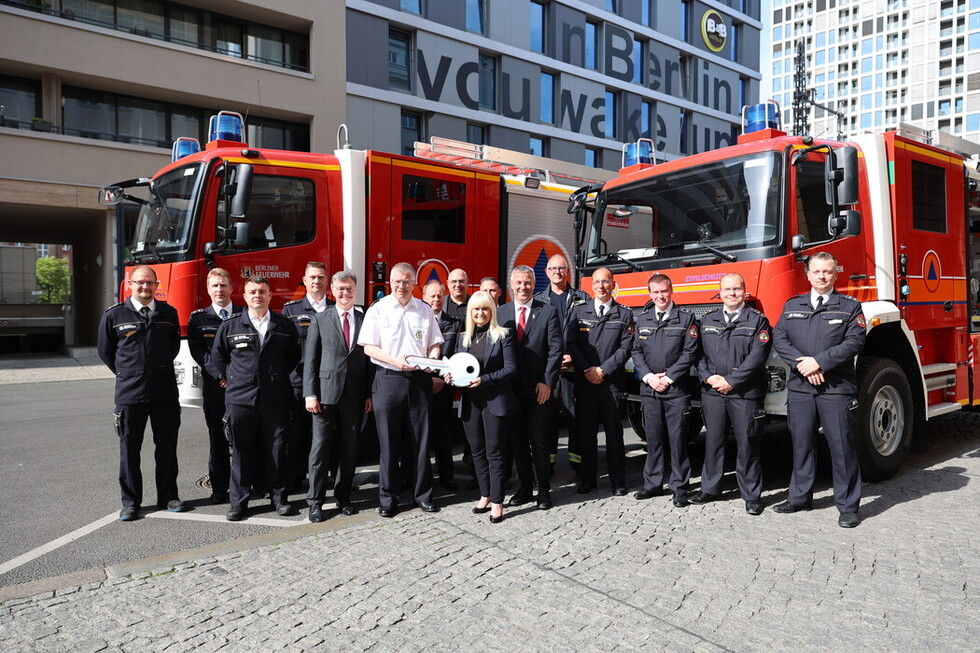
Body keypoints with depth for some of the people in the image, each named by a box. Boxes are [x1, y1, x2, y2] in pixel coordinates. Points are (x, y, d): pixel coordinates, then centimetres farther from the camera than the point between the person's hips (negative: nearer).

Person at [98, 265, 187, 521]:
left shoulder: (169, 313, 5)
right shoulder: (114, 315, -1)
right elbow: (105, 351, 9)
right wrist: (126, 375, 11)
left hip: (165, 392, 2)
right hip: (129, 394, -1)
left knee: (167, 447, 8)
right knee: (129, 449, 7)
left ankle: (167, 496, 21)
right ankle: (130, 502, 19)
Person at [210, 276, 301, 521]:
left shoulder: (285, 326, 6)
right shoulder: (229, 327, 6)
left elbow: (294, 357, 16)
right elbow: (217, 357, 17)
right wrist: (225, 379, 10)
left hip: (276, 400, 0)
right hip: (240, 399, 0)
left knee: (276, 451, 5)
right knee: (241, 452, 5)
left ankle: (279, 497, 18)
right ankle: (238, 502, 16)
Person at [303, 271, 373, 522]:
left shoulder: (365, 320, 7)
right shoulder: (320, 320, 4)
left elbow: (370, 359, 7)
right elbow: (310, 359, 2)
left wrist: (369, 394, 2)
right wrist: (310, 393, -6)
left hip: (355, 395, 2)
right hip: (326, 393, -2)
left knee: (349, 448, 9)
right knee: (321, 447, 0)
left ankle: (343, 497, 22)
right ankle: (315, 501, 10)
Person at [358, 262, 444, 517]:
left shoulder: (425, 310, 10)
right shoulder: (378, 309, 1)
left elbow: (434, 344, 14)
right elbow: (369, 347, -4)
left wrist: (432, 359, -8)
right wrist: (395, 361, -17)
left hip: (419, 380, 2)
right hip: (388, 379, -2)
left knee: (421, 440, 7)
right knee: (389, 442, 4)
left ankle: (423, 494, 19)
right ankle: (388, 498, 15)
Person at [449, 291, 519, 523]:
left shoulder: (503, 336, -3)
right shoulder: (463, 338, 12)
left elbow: (511, 368, -9)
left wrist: (484, 379, -18)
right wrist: (450, 376, -5)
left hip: (494, 400, -5)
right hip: (470, 401, 5)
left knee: (494, 452, -1)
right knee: (477, 451, 12)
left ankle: (497, 502, 7)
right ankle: (485, 495, 26)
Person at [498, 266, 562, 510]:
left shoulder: (548, 312, 0)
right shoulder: (501, 313, 8)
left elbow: (556, 349, -4)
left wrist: (547, 382, -11)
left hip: (539, 389, -3)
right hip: (511, 388, 3)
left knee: (539, 441, 2)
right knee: (517, 441, 10)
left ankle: (544, 490, 16)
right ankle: (524, 488, 23)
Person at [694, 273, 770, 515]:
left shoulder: (758, 320, 0)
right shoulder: (707, 320, 13)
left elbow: (757, 357, -9)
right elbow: (699, 353, 9)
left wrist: (730, 381, -12)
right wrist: (708, 377, -7)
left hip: (745, 394, -3)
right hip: (712, 393, 4)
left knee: (747, 445, 2)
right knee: (713, 441, 10)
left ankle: (751, 495, 13)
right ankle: (710, 488, 22)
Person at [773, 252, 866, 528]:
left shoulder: (849, 306, 4)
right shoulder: (792, 306, 12)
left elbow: (854, 342, -8)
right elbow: (779, 338, 3)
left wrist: (819, 361, -15)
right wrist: (800, 363, -12)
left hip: (837, 389, -3)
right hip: (799, 388, 3)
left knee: (842, 447, 1)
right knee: (801, 445, 11)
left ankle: (848, 506, 12)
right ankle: (800, 498, 23)